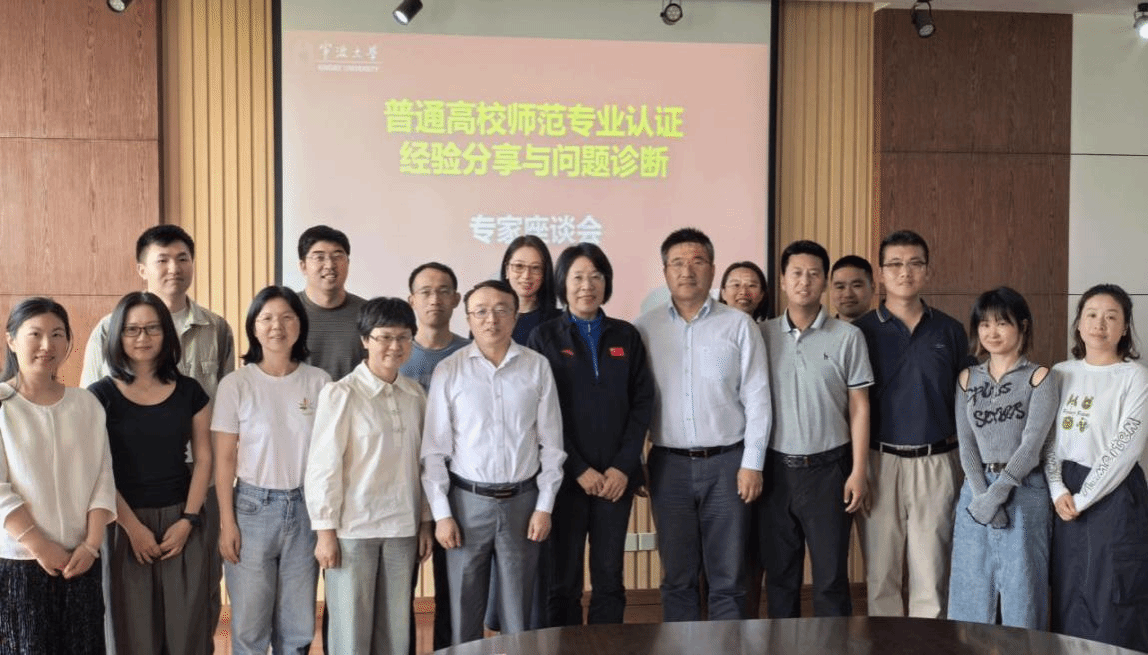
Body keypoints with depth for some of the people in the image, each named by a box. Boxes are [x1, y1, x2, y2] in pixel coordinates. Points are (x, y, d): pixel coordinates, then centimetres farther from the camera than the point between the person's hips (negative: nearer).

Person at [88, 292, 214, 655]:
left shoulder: (190, 392, 5)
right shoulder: (100, 395, -1)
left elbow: (203, 459, 6)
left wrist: (188, 519, -4)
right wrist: (133, 526, -10)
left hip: (180, 520, 2)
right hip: (124, 523, -1)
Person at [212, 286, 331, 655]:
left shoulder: (319, 382, 0)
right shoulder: (236, 384, -5)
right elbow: (224, 459, -3)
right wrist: (226, 521, -6)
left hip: (306, 507, 2)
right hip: (253, 506, -2)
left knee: (297, 624, 11)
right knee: (249, 624, 6)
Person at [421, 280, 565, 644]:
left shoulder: (537, 367, -1)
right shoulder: (448, 371, -3)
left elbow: (551, 443, 3)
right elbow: (435, 449, -1)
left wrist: (544, 506, -1)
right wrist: (441, 513, -4)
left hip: (522, 500, 1)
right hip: (467, 501, 0)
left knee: (518, 610, 11)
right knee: (465, 610, 9)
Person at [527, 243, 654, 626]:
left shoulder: (626, 336, 9)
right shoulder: (544, 337, 2)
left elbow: (643, 402, 5)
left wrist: (624, 466, -6)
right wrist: (579, 469, -10)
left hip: (617, 475, 2)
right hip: (566, 476, -2)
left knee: (610, 578, 7)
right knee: (564, 580, 5)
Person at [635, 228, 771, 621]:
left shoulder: (738, 325, 0)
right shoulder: (646, 328, 3)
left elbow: (757, 399, -1)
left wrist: (752, 463, -5)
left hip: (727, 462, -1)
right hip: (669, 465, 1)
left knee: (728, 578, 6)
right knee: (677, 576, 11)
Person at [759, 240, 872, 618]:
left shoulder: (847, 337, -1)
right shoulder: (763, 335, 4)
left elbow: (859, 408, 0)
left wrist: (858, 471, -5)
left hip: (828, 468, -2)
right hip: (776, 468, 2)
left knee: (831, 575, 3)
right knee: (779, 573, 11)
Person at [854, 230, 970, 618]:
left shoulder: (950, 331, 7)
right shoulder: (862, 331, 1)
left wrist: (961, 451, 4)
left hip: (936, 463, 1)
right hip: (880, 461, -1)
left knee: (932, 572, 4)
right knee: (881, 573, 7)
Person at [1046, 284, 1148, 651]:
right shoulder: (1061, 373, 7)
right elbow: (1048, 439, 6)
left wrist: (1083, 497, -14)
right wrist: (1058, 490, -8)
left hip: (1114, 495, -4)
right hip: (1067, 494, 4)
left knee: (1112, 602, 2)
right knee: (1068, 597, 12)